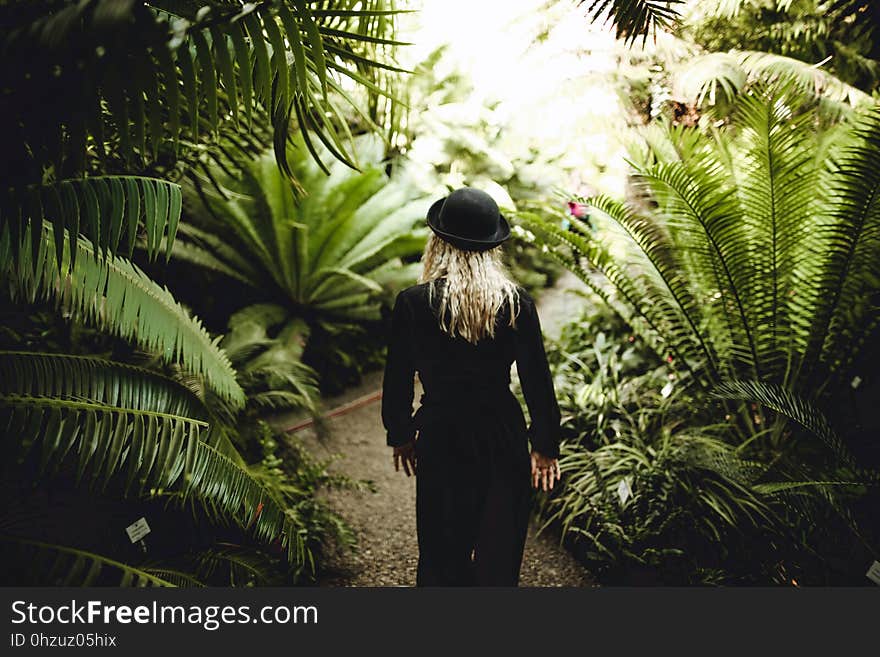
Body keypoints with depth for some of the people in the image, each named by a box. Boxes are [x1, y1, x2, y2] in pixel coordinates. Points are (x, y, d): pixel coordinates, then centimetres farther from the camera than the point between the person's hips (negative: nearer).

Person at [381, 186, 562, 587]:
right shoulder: (516, 302, -7)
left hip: (441, 439, -1)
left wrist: (400, 435, 12)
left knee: (443, 555, 15)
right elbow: (536, 379, -4)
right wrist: (545, 446, 5)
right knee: (500, 553, 16)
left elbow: (397, 379, -3)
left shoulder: (413, 303, -10)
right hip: (504, 439, 1)